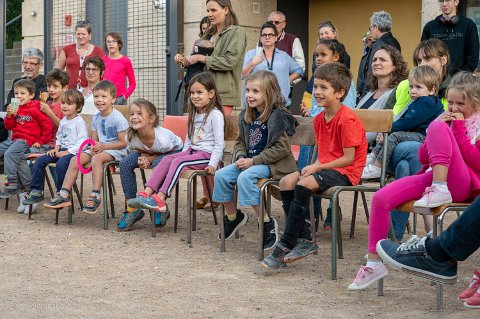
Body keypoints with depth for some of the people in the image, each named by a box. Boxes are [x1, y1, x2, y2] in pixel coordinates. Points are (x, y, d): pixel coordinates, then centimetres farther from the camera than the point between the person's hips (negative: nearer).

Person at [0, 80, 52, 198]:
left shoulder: (35, 109, -8)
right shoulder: (16, 108, 14)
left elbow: (47, 125, -8)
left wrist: (40, 141, -5)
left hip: (26, 140, -9)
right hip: (13, 138, 9)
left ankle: (12, 184, -27)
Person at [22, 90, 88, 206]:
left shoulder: (80, 122, -10)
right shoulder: (63, 121, 17)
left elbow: (82, 142, -17)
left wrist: (67, 152, -20)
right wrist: (56, 149, 6)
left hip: (74, 151, -8)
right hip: (62, 150, 9)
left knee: (61, 163, -35)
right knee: (40, 160, -4)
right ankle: (36, 191, 1)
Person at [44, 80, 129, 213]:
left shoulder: (118, 118, -12)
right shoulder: (95, 118, 11)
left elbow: (123, 143, -14)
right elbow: (94, 140, 14)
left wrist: (102, 146, -21)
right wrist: (94, 148, -11)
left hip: (116, 151, -7)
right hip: (99, 148, 7)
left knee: (97, 158, -36)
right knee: (75, 159, -11)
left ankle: (95, 196, -38)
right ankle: (64, 195, -12)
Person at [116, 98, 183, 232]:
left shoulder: (162, 138, -37)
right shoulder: (130, 137, -23)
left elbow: (163, 154, -16)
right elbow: (140, 150, -2)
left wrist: (149, 159, -29)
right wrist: (144, 157, -24)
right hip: (152, 154, 5)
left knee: (158, 163, -38)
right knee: (125, 163, -17)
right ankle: (132, 209, -9)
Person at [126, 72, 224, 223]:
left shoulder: (215, 114, -7)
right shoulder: (194, 114, 19)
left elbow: (219, 143, -12)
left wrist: (213, 164, -20)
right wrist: (183, 154, 12)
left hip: (207, 154, -8)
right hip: (192, 151, 8)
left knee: (178, 162, -29)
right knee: (167, 159, -16)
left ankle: (160, 199, -38)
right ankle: (147, 193, -29)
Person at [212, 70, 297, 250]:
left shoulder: (277, 116, -13)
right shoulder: (246, 116, 10)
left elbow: (281, 148, -18)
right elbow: (240, 141, 20)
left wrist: (254, 161, -20)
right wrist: (241, 157, -3)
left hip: (272, 163, -8)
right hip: (249, 161, 8)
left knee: (245, 178, -32)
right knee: (221, 175, -9)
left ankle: (267, 223, -18)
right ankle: (233, 216, 13)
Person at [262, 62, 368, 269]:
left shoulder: (347, 120, -15)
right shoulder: (319, 120, 13)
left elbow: (349, 158, -17)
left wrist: (317, 167, -17)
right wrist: (314, 166, -6)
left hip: (345, 172, -9)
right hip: (324, 167, 9)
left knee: (304, 185, -29)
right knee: (286, 182, -12)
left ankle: (286, 245, -22)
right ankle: (304, 240, -10)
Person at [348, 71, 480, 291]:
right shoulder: (447, 120, 21)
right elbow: (423, 157, 14)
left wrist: (459, 129, -11)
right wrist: (439, 126, 1)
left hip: (462, 185, -6)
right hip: (433, 177, 6)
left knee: (438, 128, -26)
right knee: (381, 198, -16)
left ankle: (439, 190, -31)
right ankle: (374, 262, -6)